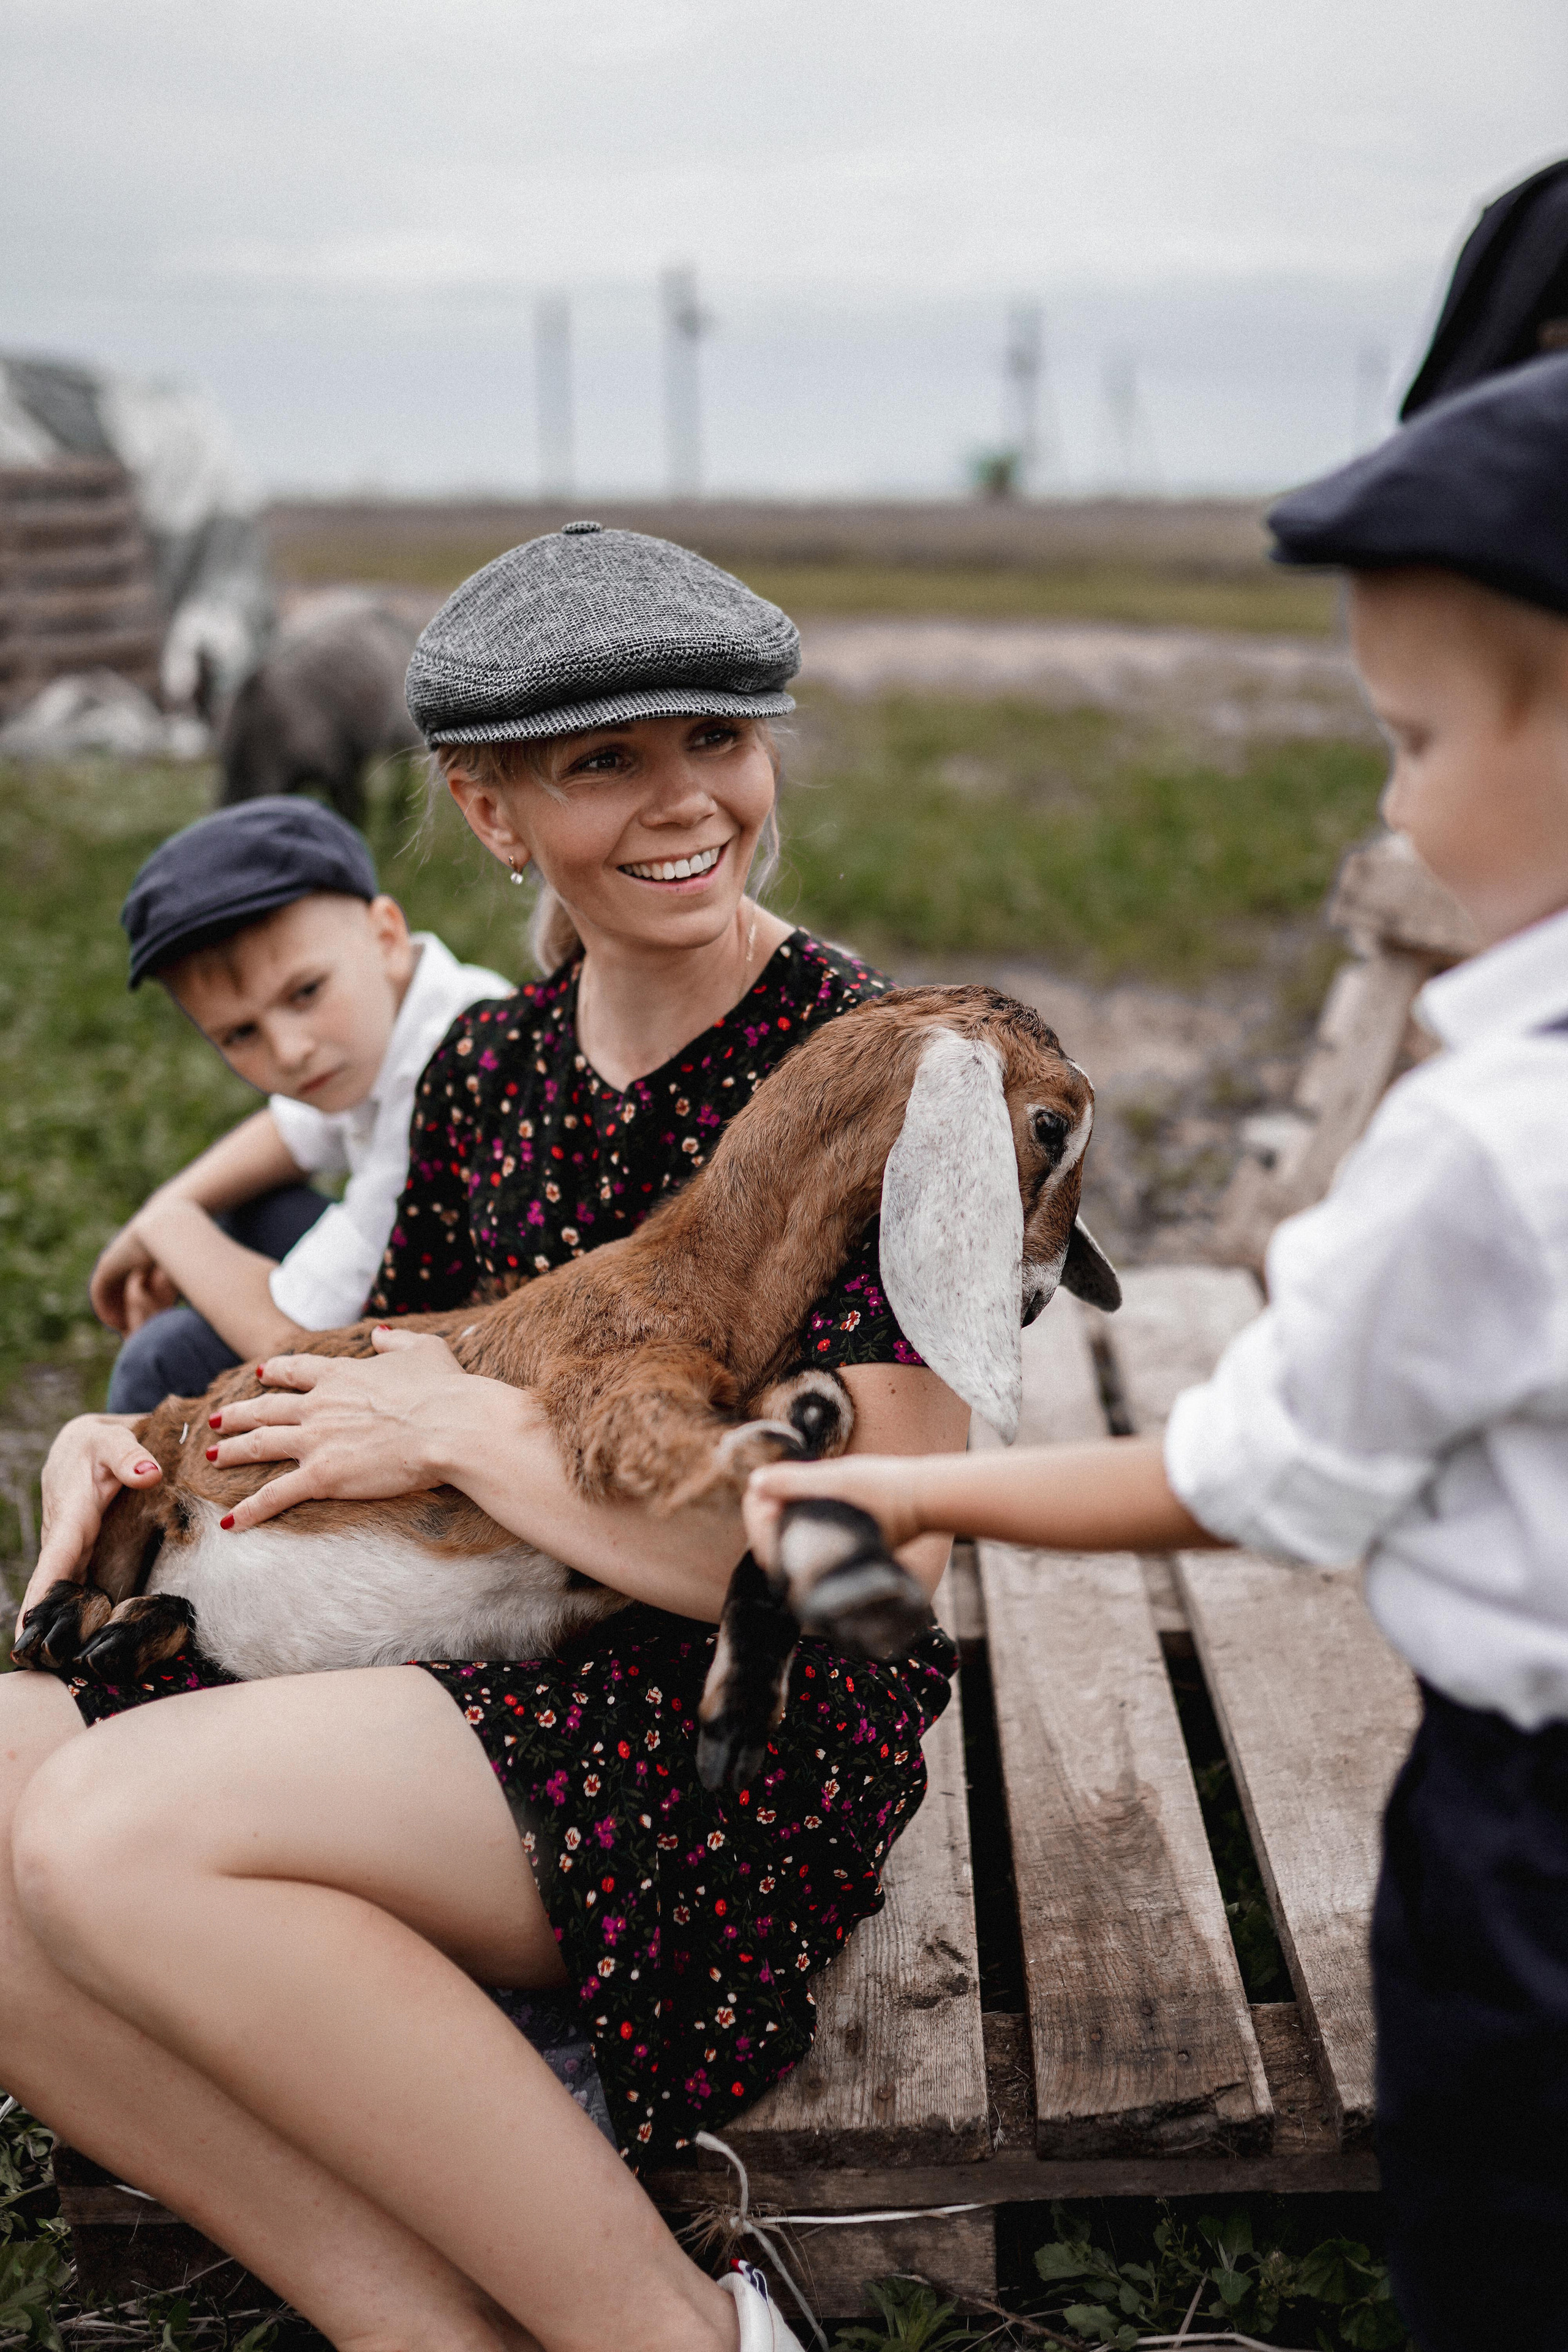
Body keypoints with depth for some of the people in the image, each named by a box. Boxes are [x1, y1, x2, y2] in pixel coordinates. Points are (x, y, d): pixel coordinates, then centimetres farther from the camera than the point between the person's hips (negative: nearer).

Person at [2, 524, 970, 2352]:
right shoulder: (491, 1066, 9)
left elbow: (884, 1574, -18)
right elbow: (387, 1408, 20)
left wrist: (478, 1430, -15)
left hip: (746, 1740, -7)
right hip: (486, 1675, 7)